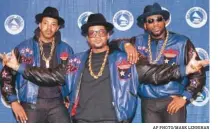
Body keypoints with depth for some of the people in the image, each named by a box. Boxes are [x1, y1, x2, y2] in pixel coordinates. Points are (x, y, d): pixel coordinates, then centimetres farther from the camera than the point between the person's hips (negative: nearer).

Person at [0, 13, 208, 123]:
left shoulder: (125, 61, 5)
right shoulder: (75, 62, 12)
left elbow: (154, 73, 0)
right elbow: (50, 76, 14)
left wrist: (184, 69, -11)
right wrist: (20, 67, 8)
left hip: (113, 123, -2)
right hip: (82, 123, 3)